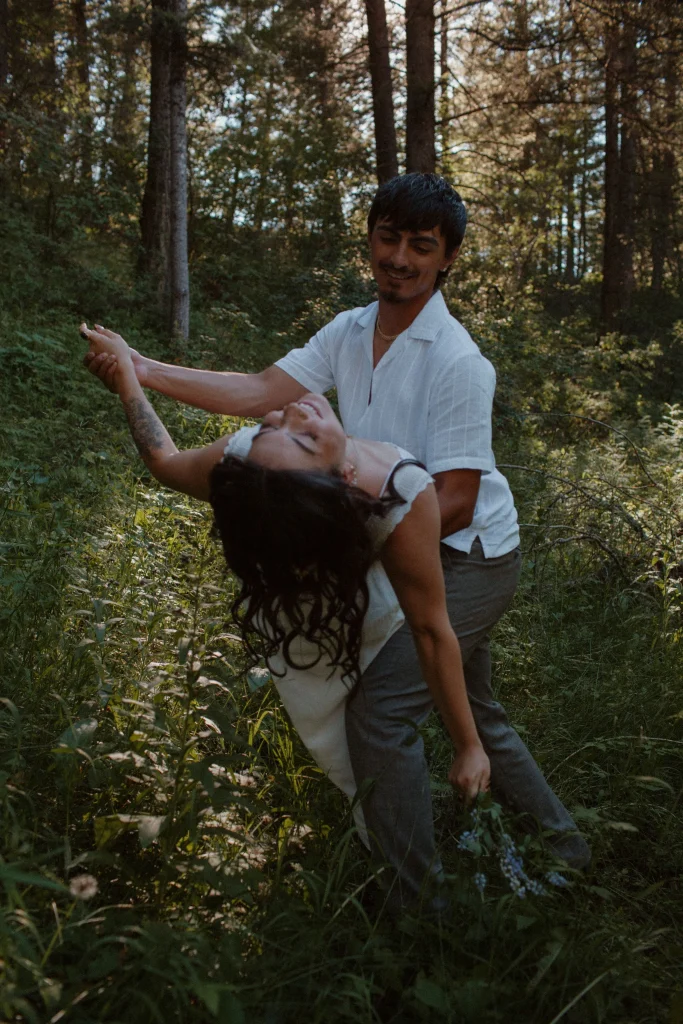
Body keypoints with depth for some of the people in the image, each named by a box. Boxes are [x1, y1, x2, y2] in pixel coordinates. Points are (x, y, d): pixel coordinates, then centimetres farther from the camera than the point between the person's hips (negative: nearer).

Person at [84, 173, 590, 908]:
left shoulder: (457, 362, -24)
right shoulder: (349, 333, -1)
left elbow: (453, 503, -24)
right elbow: (261, 393, -9)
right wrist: (144, 370, -18)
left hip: (468, 556, -8)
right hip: (415, 553, 9)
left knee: (381, 706, -14)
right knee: (473, 713, 21)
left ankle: (415, 896, 3)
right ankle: (560, 843, 42)